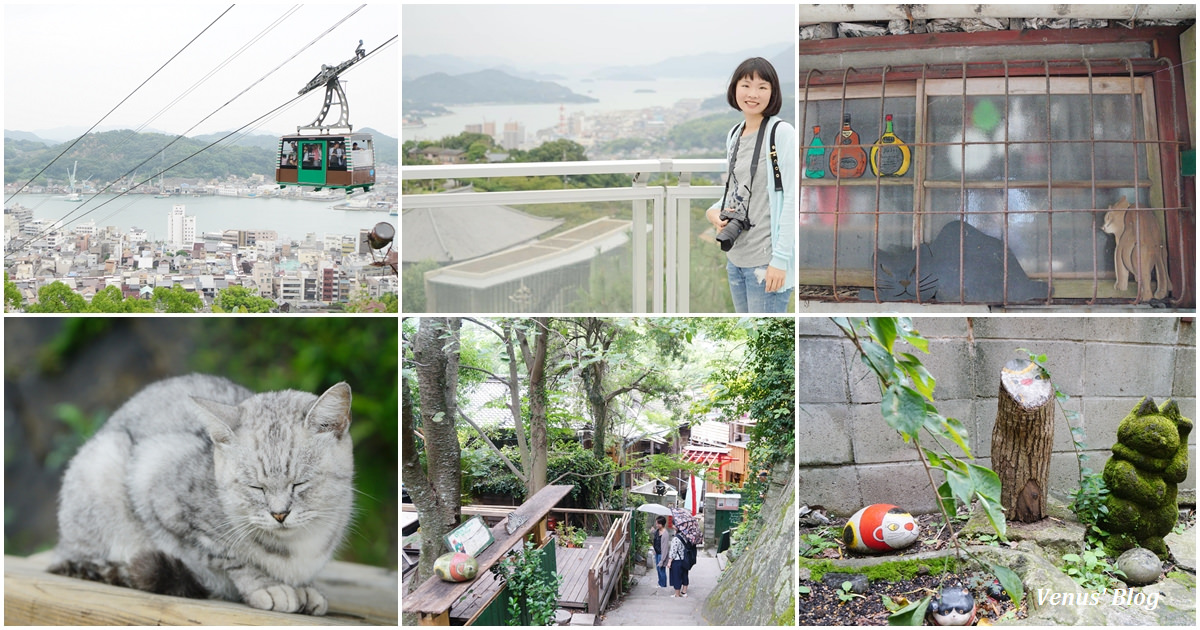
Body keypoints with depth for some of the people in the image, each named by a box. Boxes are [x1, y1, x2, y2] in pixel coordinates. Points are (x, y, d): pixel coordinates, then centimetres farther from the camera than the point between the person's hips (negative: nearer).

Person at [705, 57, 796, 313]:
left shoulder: (781, 133, -10)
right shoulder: (734, 134, 12)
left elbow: (792, 198, -14)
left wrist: (780, 258, -19)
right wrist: (713, 212, -1)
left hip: (766, 261, -7)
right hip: (735, 257, 7)